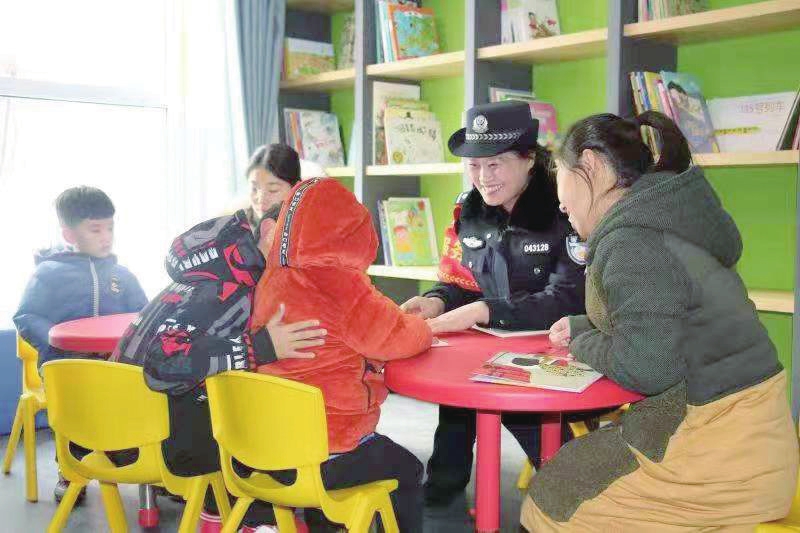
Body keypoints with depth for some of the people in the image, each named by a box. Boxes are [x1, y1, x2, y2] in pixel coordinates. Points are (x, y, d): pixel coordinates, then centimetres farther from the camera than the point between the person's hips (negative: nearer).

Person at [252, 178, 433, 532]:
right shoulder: (337, 281, -20)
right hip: (323, 459, -7)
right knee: (408, 472, 20)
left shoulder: (272, 279, 3)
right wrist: (420, 327, 5)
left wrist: (391, 315, 8)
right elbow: (401, 337, -16)